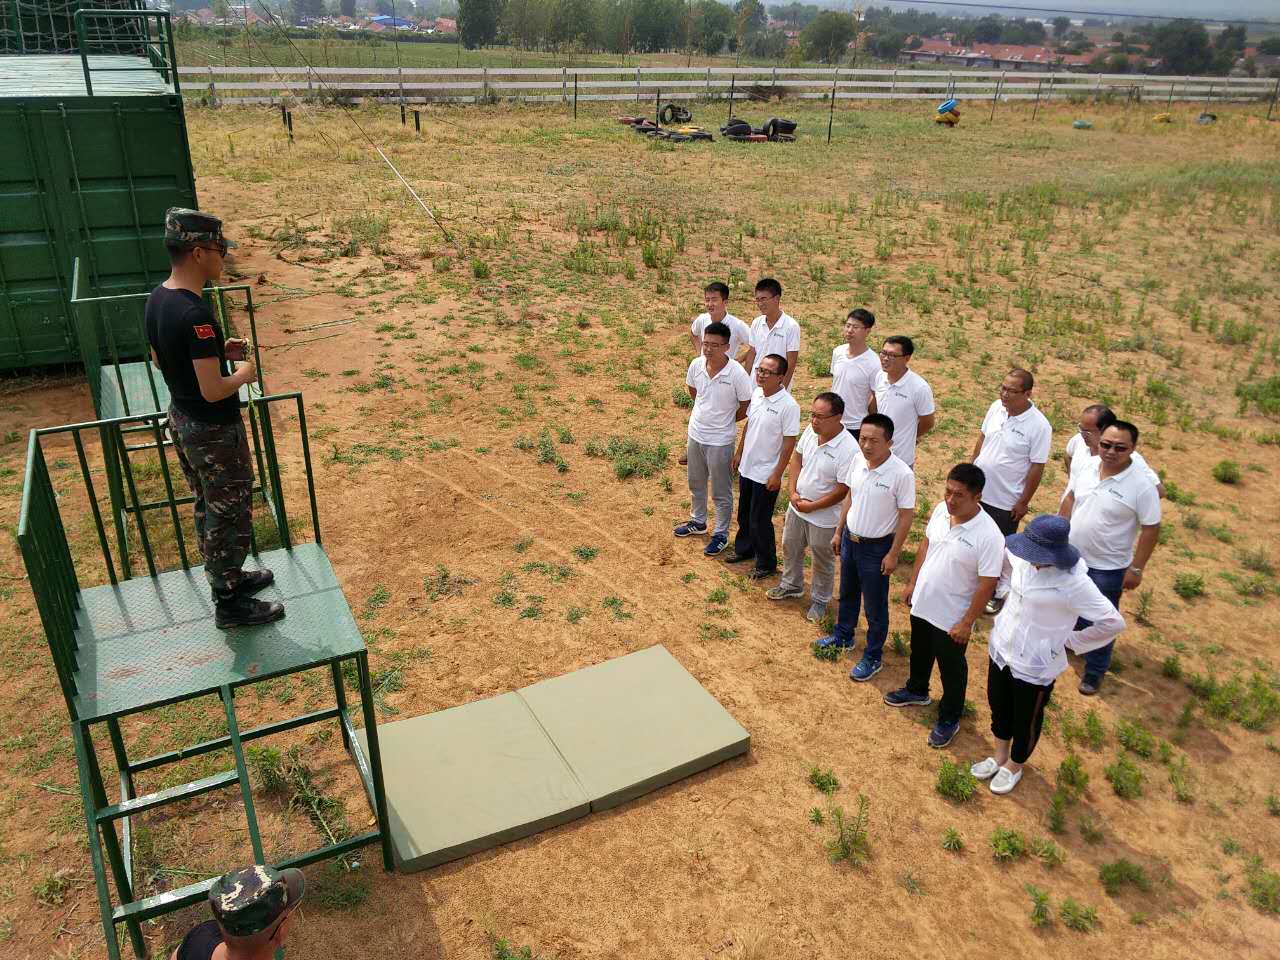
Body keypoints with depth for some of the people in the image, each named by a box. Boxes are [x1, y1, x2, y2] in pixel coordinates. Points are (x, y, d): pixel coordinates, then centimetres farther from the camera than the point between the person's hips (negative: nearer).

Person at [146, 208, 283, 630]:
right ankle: (229, 604, 22)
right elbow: (213, 390, -29)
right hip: (214, 432, -9)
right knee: (230, 516, 7)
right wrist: (245, 373, -11)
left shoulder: (157, 299, -1)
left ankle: (226, 577, 42)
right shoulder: (195, 315, -30)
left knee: (207, 508, 24)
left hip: (180, 420, 9)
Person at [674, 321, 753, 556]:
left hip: (720, 440, -5)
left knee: (721, 492, 10)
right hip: (695, 433, 5)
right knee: (696, 483, 24)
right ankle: (698, 522, 46)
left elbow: (746, 407, -11)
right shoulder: (696, 365, -9)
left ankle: (721, 534, 27)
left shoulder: (737, 373, -23)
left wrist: (725, 420, 1)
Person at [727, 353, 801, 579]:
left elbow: (789, 442, -19)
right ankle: (744, 549, 45)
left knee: (760, 521, 5)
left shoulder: (788, 406, -23)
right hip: (747, 467, 7)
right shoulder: (757, 394, -1)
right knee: (744, 515, 23)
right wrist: (739, 453, 16)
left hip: (766, 474, -7)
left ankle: (766, 564, 23)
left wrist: (777, 474, -17)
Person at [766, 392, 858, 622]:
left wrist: (812, 506, -18)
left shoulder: (848, 449, -30)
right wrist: (793, 492, -5)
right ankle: (791, 585, 51)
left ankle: (820, 600, 40)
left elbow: (843, 490, -25)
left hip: (824, 516, -6)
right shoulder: (811, 431, -11)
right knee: (790, 548, 26)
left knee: (822, 562, 16)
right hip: (797, 506, 6)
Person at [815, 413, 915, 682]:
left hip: (876, 548, -6)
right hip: (850, 539, 6)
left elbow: (906, 517, -16)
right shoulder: (857, 460, -8)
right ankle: (843, 636, 50)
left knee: (875, 607, 11)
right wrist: (838, 532, 12)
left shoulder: (902, 474, -26)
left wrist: (893, 554, -13)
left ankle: (872, 657, 29)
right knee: (847, 594, 27)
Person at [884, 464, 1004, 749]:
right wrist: (912, 583, 11)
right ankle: (917, 691, 56)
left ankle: (949, 719, 39)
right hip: (922, 603, 6)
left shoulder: (989, 536, -30)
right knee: (919, 653, 29)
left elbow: (987, 585, -22)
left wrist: (967, 622, -17)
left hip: (951, 617, -6)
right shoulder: (940, 510, -11)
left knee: (951, 669, 16)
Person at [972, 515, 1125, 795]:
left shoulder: (1074, 583, -30)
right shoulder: (1023, 559, -14)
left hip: (1035, 664, -6)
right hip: (1001, 648, 6)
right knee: (998, 708, 26)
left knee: (1026, 721, 20)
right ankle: (999, 757, 53)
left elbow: (1113, 622, -24)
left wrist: (1070, 640, -14)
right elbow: (1003, 555, 10)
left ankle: (1015, 766, 48)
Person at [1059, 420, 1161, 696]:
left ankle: (1094, 671, 31)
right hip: (1070, 555, 5)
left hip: (1108, 568, -4)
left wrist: (1136, 569, -15)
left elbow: (1151, 528, -17)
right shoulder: (1088, 465, -9)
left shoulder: (1141, 485, -24)